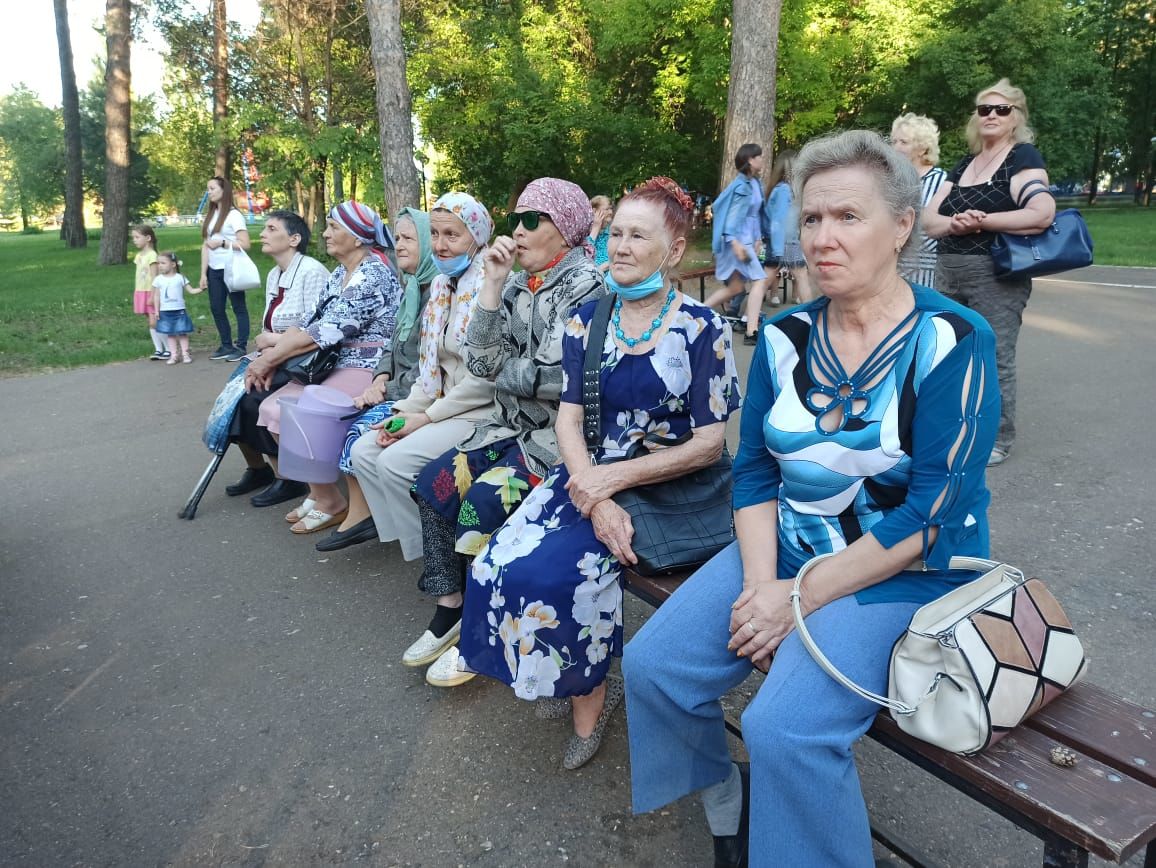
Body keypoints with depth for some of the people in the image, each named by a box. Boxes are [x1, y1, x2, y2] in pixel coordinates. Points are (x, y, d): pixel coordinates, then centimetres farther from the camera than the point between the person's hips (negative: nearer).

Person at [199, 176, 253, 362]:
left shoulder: (234, 215, -6)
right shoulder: (210, 215, 13)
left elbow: (245, 244, -13)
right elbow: (205, 246, 11)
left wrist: (222, 243, -15)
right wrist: (203, 273, 6)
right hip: (214, 271, 7)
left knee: (239, 308, 0)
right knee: (216, 308, 8)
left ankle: (241, 348, 6)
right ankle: (226, 346, 18)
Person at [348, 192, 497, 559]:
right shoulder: (441, 285, 11)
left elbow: (487, 378, -19)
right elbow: (431, 365, 14)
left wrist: (427, 416, -13)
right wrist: (405, 410, 0)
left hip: (482, 411, -8)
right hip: (441, 404, 9)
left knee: (395, 460, -20)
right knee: (363, 452, -2)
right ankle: (405, 534, 9)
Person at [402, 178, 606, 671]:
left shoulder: (584, 284, -13)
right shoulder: (518, 285, 9)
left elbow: (558, 379, -22)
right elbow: (481, 361, -3)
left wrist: (503, 369, -4)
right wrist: (493, 283, -7)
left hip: (561, 434, -8)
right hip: (513, 426, 8)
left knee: (483, 501, -21)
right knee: (436, 482, -5)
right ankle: (450, 607, 7)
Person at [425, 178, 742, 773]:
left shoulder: (703, 329, -5)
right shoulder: (587, 321, 6)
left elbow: (709, 443, -8)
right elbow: (569, 417, 1)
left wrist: (613, 478, -18)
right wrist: (595, 498, -17)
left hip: (665, 489, -4)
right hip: (588, 477, 5)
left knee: (560, 568, -26)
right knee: (499, 562, -17)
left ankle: (588, 692, 5)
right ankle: (581, 684, 8)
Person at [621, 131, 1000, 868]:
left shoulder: (953, 343, -12)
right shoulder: (784, 336, 2)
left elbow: (933, 512, -17)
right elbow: (754, 469, 4)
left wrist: (803, 598, -18)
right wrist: (759, 582, -11)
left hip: (904, 573, -5)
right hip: (784, 549, 6)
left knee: (786, 726, -25)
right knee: (654, 665, -7)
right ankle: (725, 799, 21)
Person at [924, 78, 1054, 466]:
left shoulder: (1023, 157, -4)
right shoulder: (963, 165, 16)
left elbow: (1042, 214, -20)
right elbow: (929, 220, 7)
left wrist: (983, 221, -14)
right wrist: (955, 223, -15)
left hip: (996, 275, -7)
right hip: (948, 274, 7)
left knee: (994, 360, -1)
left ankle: (998, 439, 11)